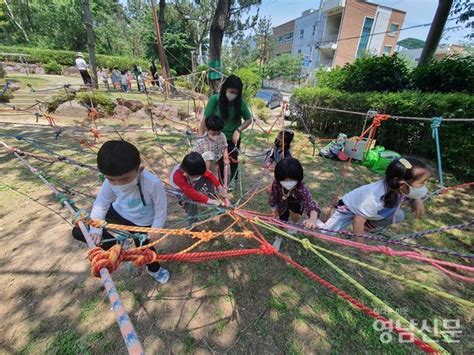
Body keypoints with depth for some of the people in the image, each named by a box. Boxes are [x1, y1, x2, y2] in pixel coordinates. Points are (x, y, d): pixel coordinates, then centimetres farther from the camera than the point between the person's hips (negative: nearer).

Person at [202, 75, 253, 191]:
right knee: (220, 160, 17)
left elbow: (249, 119, -7)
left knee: (233, 159, 21)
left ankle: (233, 179, 47)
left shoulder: (240, 102, -15)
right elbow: (206, 119, -16)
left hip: (233, 138, 2)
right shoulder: (214, 99, -20)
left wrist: (238, 130, -22)